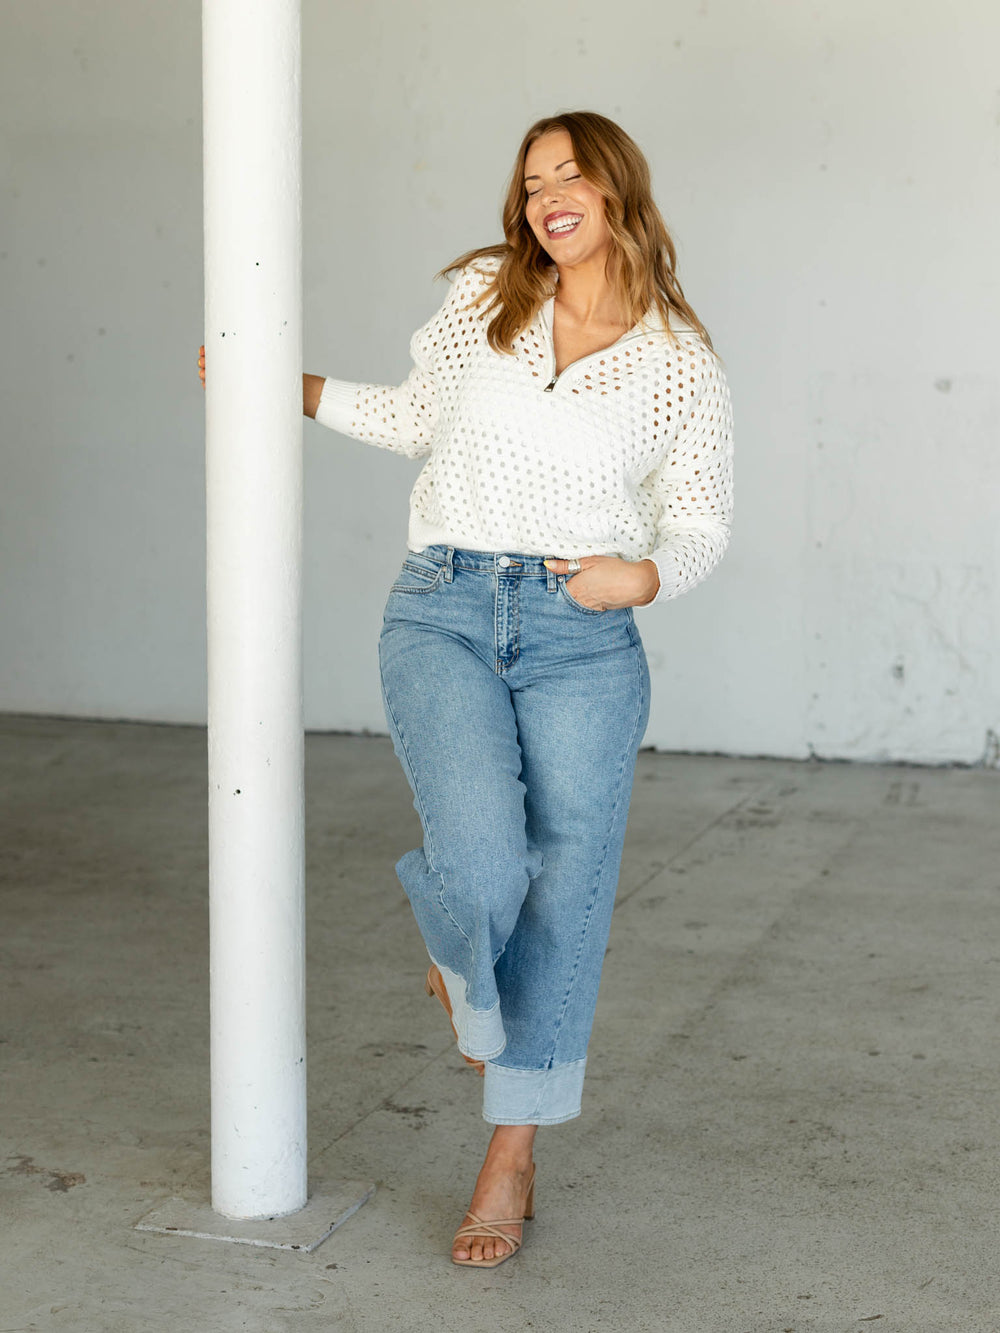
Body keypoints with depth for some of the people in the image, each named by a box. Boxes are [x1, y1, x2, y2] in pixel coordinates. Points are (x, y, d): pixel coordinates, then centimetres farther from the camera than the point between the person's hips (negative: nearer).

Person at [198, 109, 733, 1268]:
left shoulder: (683, 363, 5)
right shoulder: (484, 295, 8)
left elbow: (699, 524, 9)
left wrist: (645, 576, -11)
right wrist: (301, 391, 23)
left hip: (586, 641, 0)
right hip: (443, 617, 0)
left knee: (563, 901, 1)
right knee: (482, 871, -20)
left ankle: (512, 1159, 19)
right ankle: (462, 958, 20)